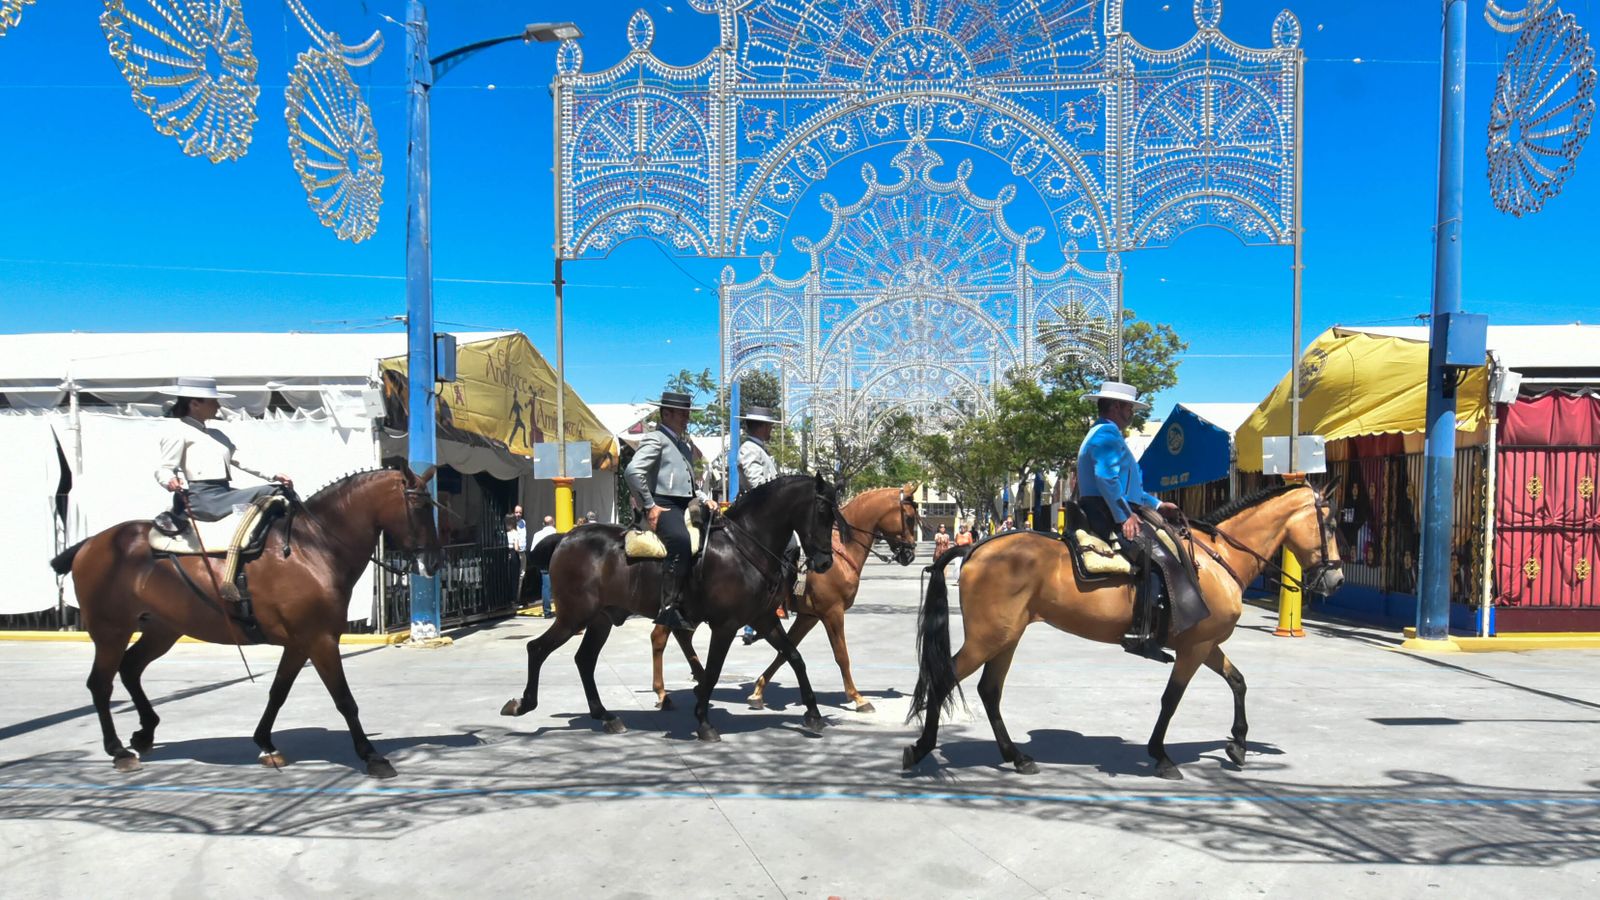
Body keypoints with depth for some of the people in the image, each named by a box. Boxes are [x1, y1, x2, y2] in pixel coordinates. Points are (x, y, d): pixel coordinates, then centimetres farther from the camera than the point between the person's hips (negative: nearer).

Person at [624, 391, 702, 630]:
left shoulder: (685, 445, 25)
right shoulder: (655, 439, -4)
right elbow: (632, 471, -18)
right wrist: (649, 506, -17)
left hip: (686, 507, 10)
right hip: (663, 507, -10)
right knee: (680, 541, -35)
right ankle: (670, 606, -37)